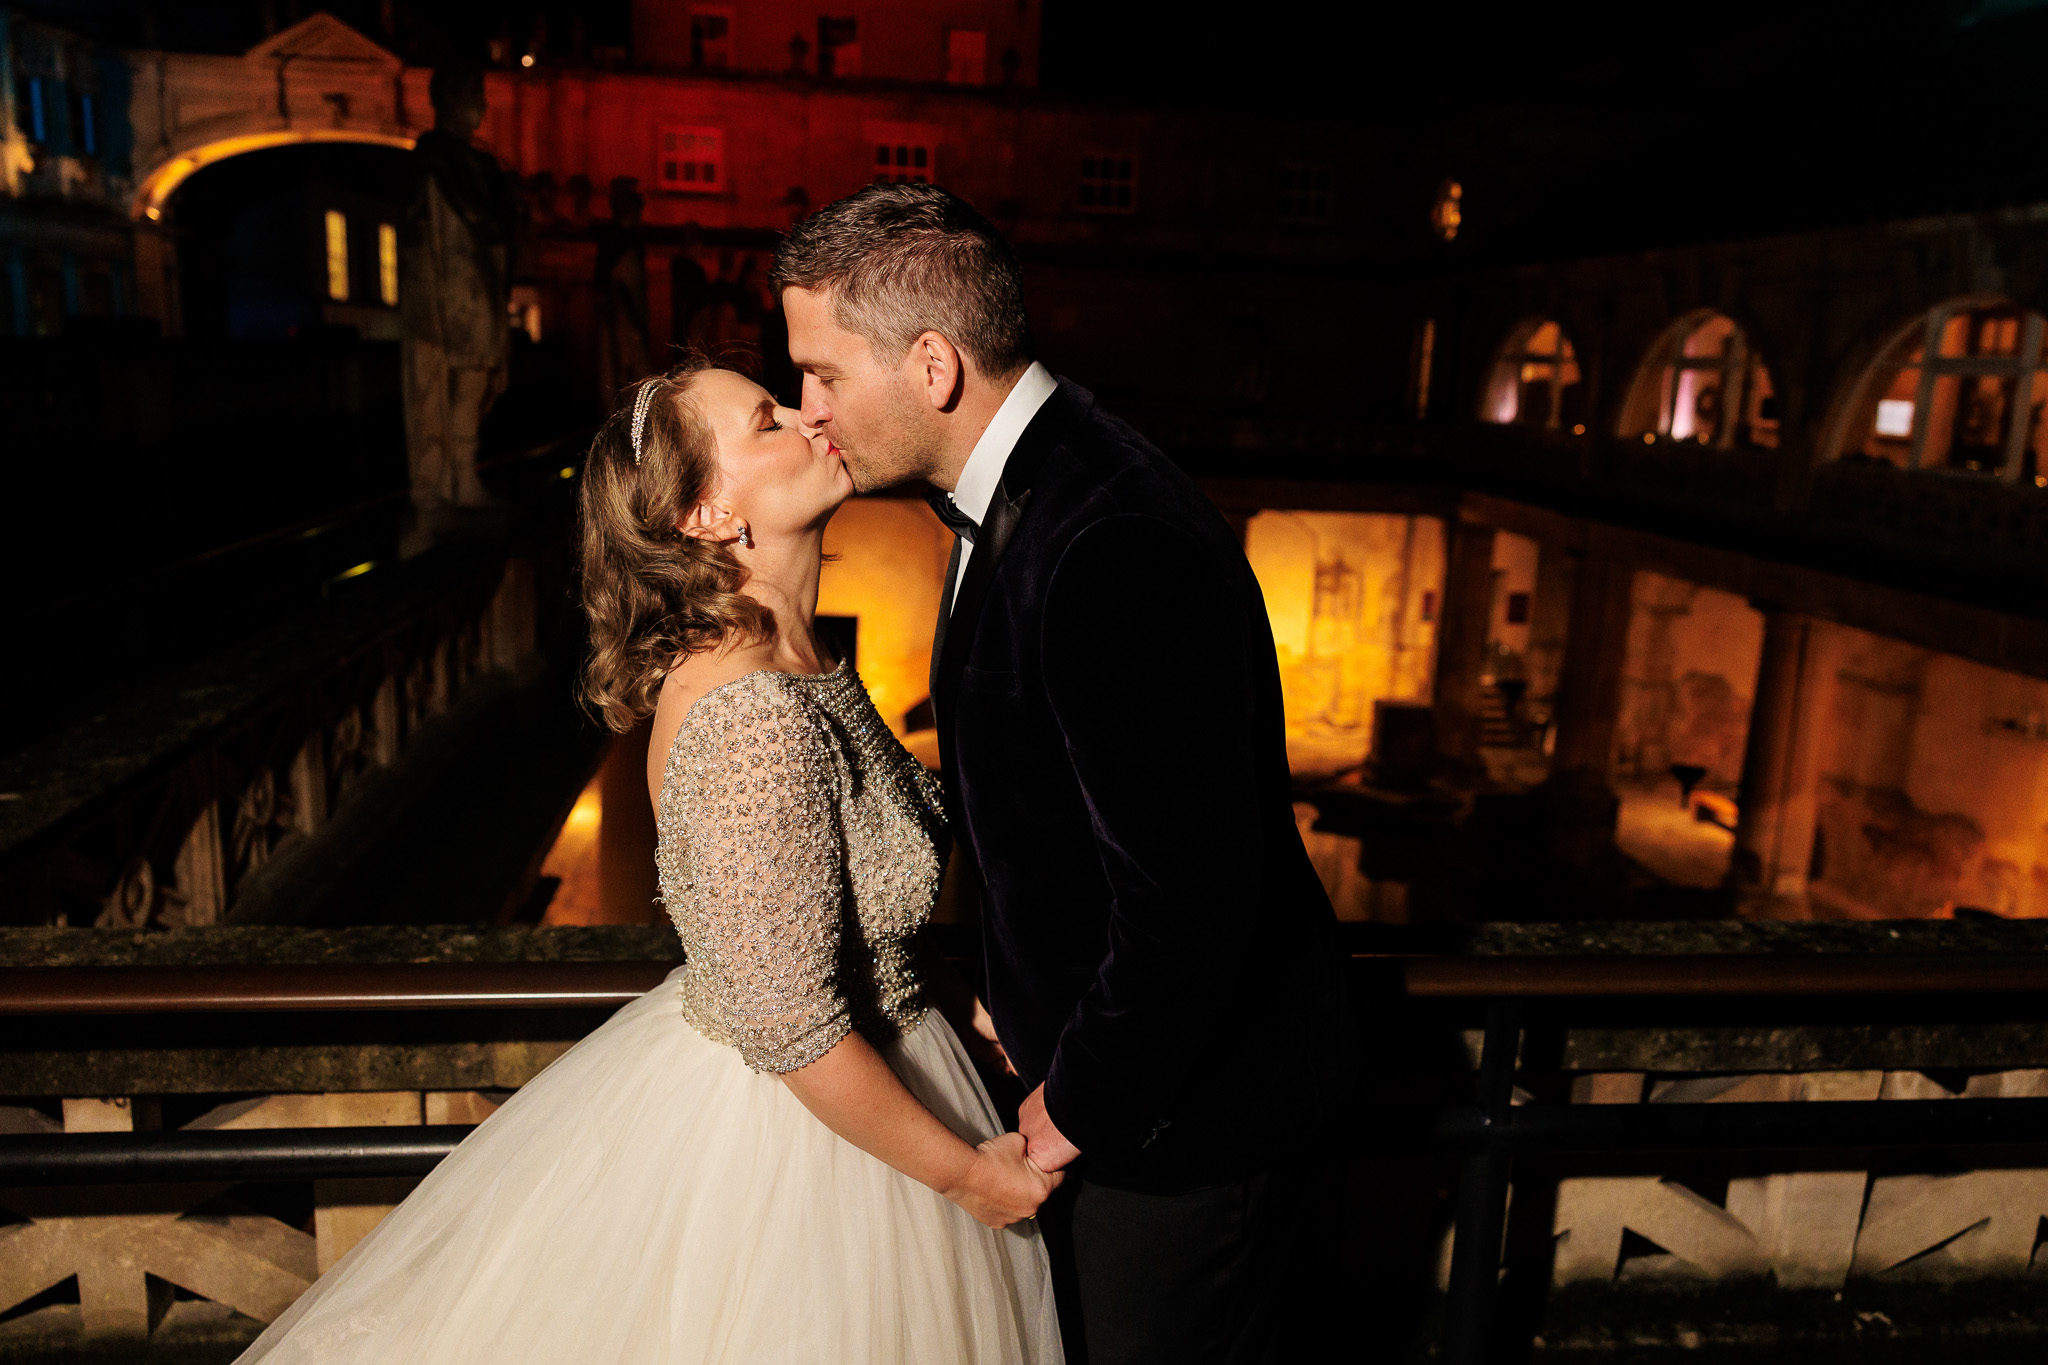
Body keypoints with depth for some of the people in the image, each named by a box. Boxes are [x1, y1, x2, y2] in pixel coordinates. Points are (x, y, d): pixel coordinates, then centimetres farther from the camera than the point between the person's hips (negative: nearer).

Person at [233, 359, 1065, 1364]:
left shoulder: (798, 664, 0)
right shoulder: (756, 716, -30)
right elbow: (792, 1033, -28)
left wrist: (962, 994, 6)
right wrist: (962, 1171, -17)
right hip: (802, 1124, -8)